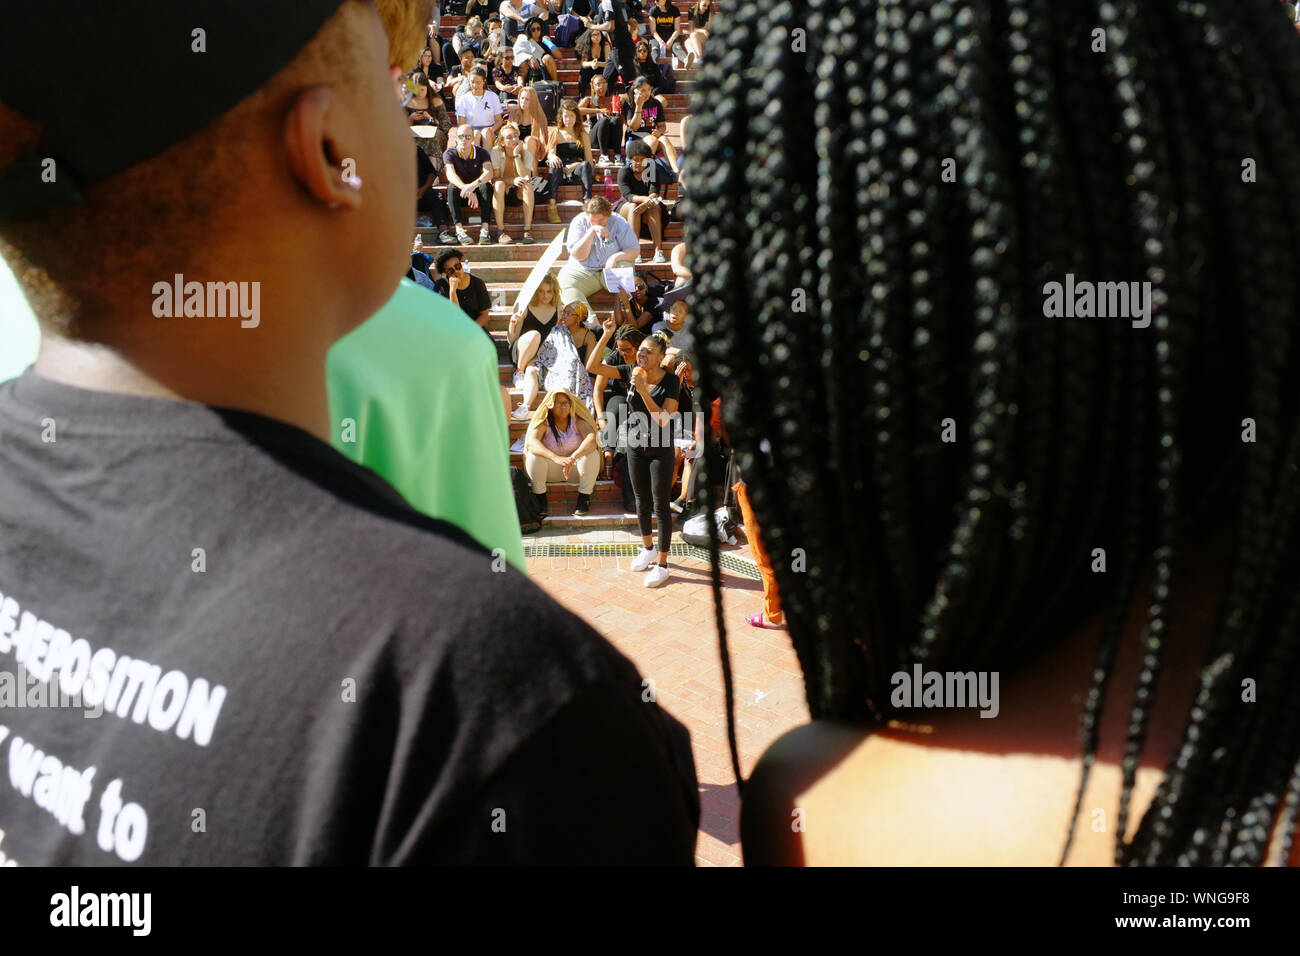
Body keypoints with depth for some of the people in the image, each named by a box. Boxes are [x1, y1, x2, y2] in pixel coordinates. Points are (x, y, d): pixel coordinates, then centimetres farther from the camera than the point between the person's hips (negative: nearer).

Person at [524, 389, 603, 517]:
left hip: (575, 469, 0)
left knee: (592, 454, -28)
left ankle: (584, 499, -15)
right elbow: (531, 442, -32)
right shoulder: (543, 422, -13)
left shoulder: (578, 420, -13)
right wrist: (556, 458, -49)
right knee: (534, 455, -28)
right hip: (550, 471, 0)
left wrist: (573, 457, -50)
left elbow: (592, 439, -32)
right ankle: (540, 500, -13)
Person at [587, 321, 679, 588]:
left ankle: (662, 564, 7)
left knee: (661, 505, 0)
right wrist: (606, 336, -18)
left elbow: (663, 420, -27)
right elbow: (592, 366, -9)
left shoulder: (670, 381, -19)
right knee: (642, 499, 18)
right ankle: (647, 549, 38)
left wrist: (643, 390, -34)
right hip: (636, 446, 5)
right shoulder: (631, 372, -7)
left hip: (661, 449, -5)